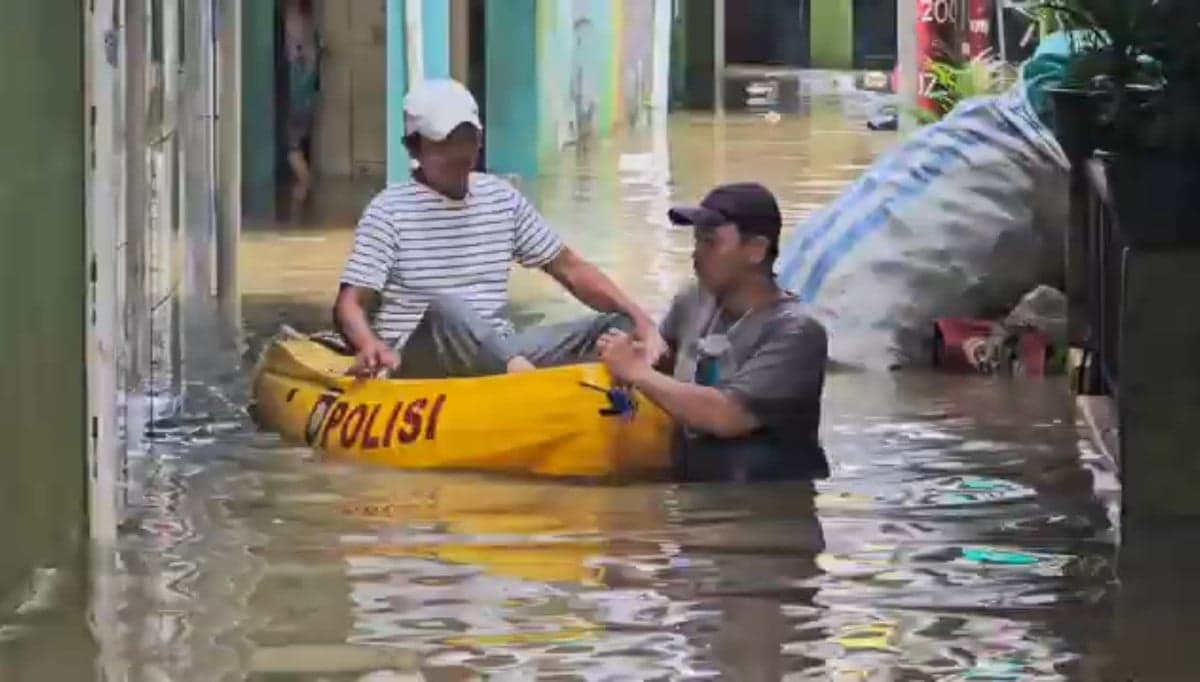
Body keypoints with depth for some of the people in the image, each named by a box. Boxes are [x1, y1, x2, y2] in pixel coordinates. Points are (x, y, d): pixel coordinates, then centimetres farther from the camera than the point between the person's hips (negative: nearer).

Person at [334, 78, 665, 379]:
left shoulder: (503, 199, 13)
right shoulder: (389, 210, -2)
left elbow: (570, 268, 15)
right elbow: (350, 304, -8)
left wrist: (638, 317, -1)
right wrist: (370, 345, -33)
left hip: (496, 351, 6)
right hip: (419, 364, -6)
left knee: (620, 329, -11)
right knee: (445, 311, -39)